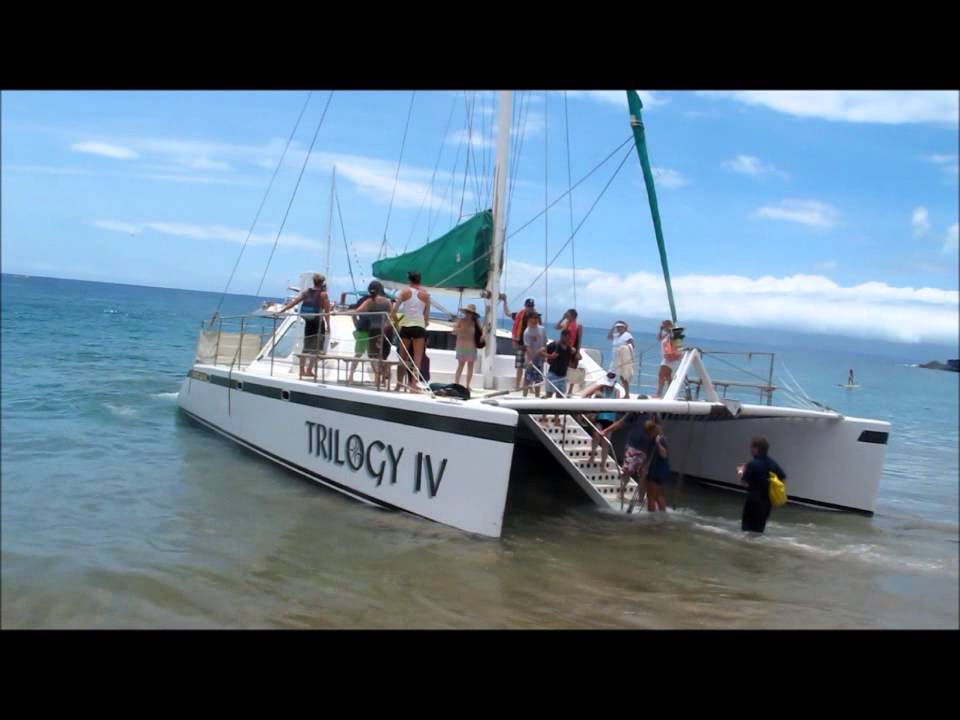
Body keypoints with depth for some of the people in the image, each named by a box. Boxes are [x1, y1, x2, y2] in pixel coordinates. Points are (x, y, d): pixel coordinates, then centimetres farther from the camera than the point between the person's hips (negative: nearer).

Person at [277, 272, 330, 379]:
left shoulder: (306, 292, 6)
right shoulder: (323, 294, -7)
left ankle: (302, 370, 15)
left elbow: (293, 302, -1)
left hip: (308, 322, 5)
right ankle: (309, 370, 0)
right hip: (319, 323, -5)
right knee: (316, 349, 4)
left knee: (306, 348, 15)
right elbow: (327, 311, -12)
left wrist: (281, 311, -3)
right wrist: (328, 325, -5)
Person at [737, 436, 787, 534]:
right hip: (767, 498, 7)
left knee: (747, 526, 2)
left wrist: (740, 472, 5)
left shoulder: (753, 464, -19)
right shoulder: (772, 463, 2)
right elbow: (783, 478, 8)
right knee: (760, 524, 17)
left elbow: (744, 481, -14)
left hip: (754, 498, -7)